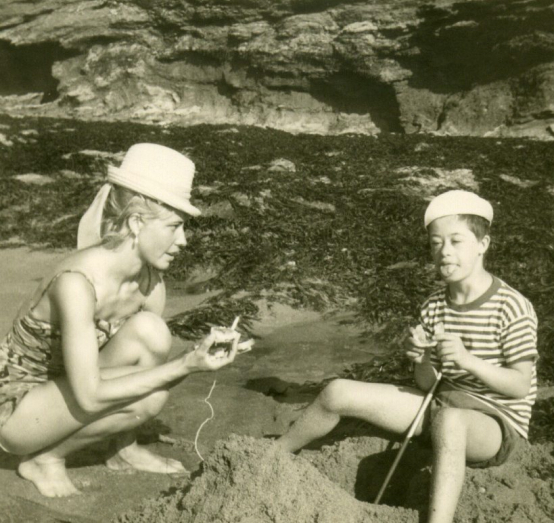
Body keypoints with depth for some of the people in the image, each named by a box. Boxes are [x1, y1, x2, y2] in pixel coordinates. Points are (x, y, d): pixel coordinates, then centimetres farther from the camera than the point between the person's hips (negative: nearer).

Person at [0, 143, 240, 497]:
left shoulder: (150, 280, -11)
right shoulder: (76, 283, -33)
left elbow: (154, 355, -2)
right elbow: (90, 397, -33)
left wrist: (199, 358, -22)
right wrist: (184, 366, -33)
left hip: (64, 392, 6)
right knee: (137, 402, -27)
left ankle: (124, 449, 6)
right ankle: (45, 458, -3)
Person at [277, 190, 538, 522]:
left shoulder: (512, 308, -15)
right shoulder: (434, 308, 2)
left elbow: (520, 386, -16)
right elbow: (428, 384, 2)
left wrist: (468, 360, -32)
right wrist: (422, 362, -22)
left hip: (497, 423, -6)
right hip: (442, 405, 6)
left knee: (448, 420, -44)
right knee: (338, 393, -6)